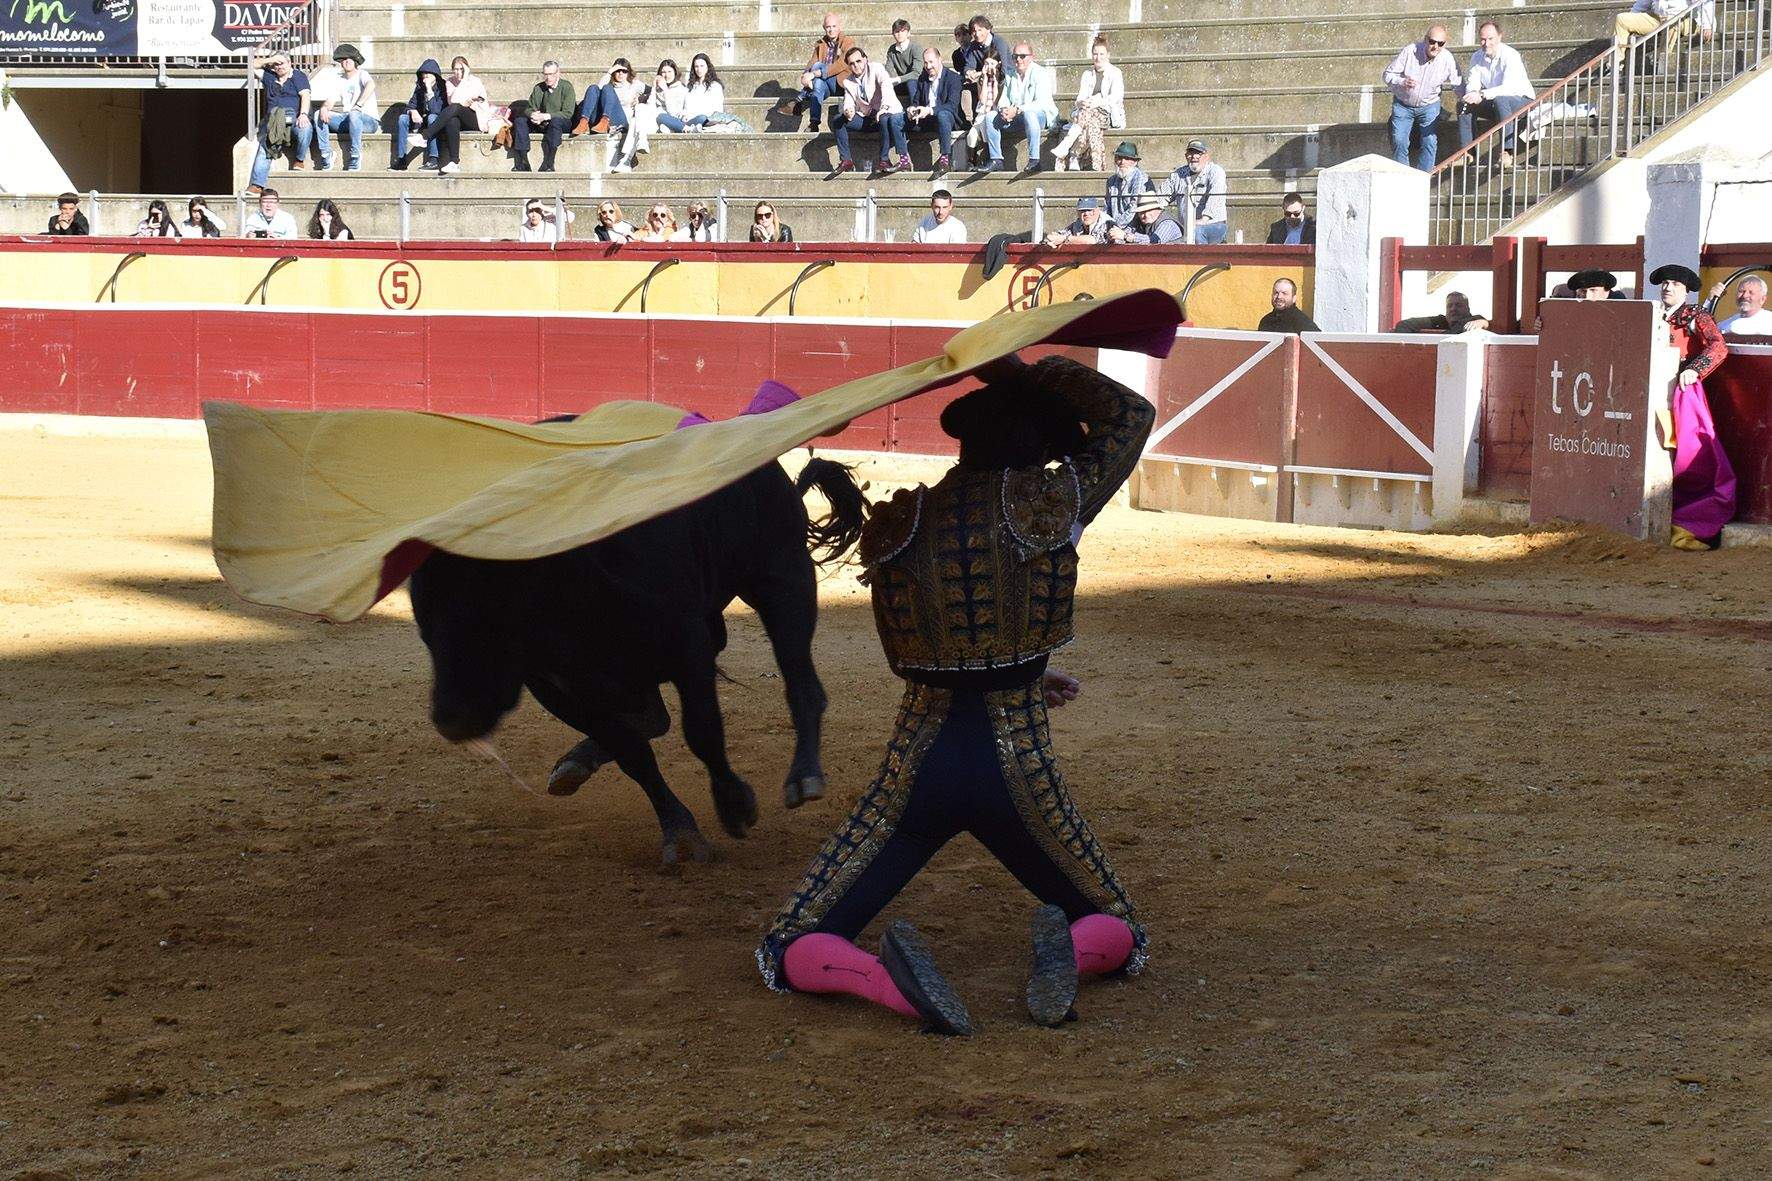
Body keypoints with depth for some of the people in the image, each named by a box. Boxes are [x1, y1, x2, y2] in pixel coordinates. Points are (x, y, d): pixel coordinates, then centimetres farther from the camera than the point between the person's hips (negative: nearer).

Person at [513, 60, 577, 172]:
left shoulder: (566, 87, -6)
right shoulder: (538, 88, 10)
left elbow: (567, 113, -14)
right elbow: (530, 109, 13)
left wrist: (546, 116, -23)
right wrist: (534, 115, -13)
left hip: (563, 124, -5)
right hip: (541, 124, 5)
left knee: (556, 121, -40)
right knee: (519, 120, -16)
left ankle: (549, 164, -41)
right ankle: (523, 162, -24)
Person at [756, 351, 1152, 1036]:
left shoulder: (892, 528, 4)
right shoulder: (1046, 506, -5)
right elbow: (1133, 413, 11)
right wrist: (1024, 371, 17)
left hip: (916, 773, 1)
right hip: (1018, 774, -1)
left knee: (789, 954, 8)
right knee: (1119, 933, 22)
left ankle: (891, 980, -26)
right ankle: (1074, 947, -16)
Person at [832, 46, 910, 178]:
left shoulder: (876, 69, -10)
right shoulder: (848, 82, 8)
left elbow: (886, 85, -27)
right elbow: (848, 103, 1)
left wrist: (885, 107, -45)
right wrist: (848, 111, -26)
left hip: (888, 113, -6)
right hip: (866, 117, 6)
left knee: (884, 120, -41)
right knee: (837, 121, -10)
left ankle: (883, 161, -34)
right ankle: (846, 161, -10)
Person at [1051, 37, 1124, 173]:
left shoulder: (1115, 73, 8)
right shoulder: (1087, 74, 21)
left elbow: (1117, 96, -6)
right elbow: (1081, 97, 10)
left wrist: (1098, 102, -23)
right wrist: (1082, 103, -16)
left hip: (1108, 114, -3)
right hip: (1088, 112, 3)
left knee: (1086, 115, -35)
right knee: (1091, 125, -34)